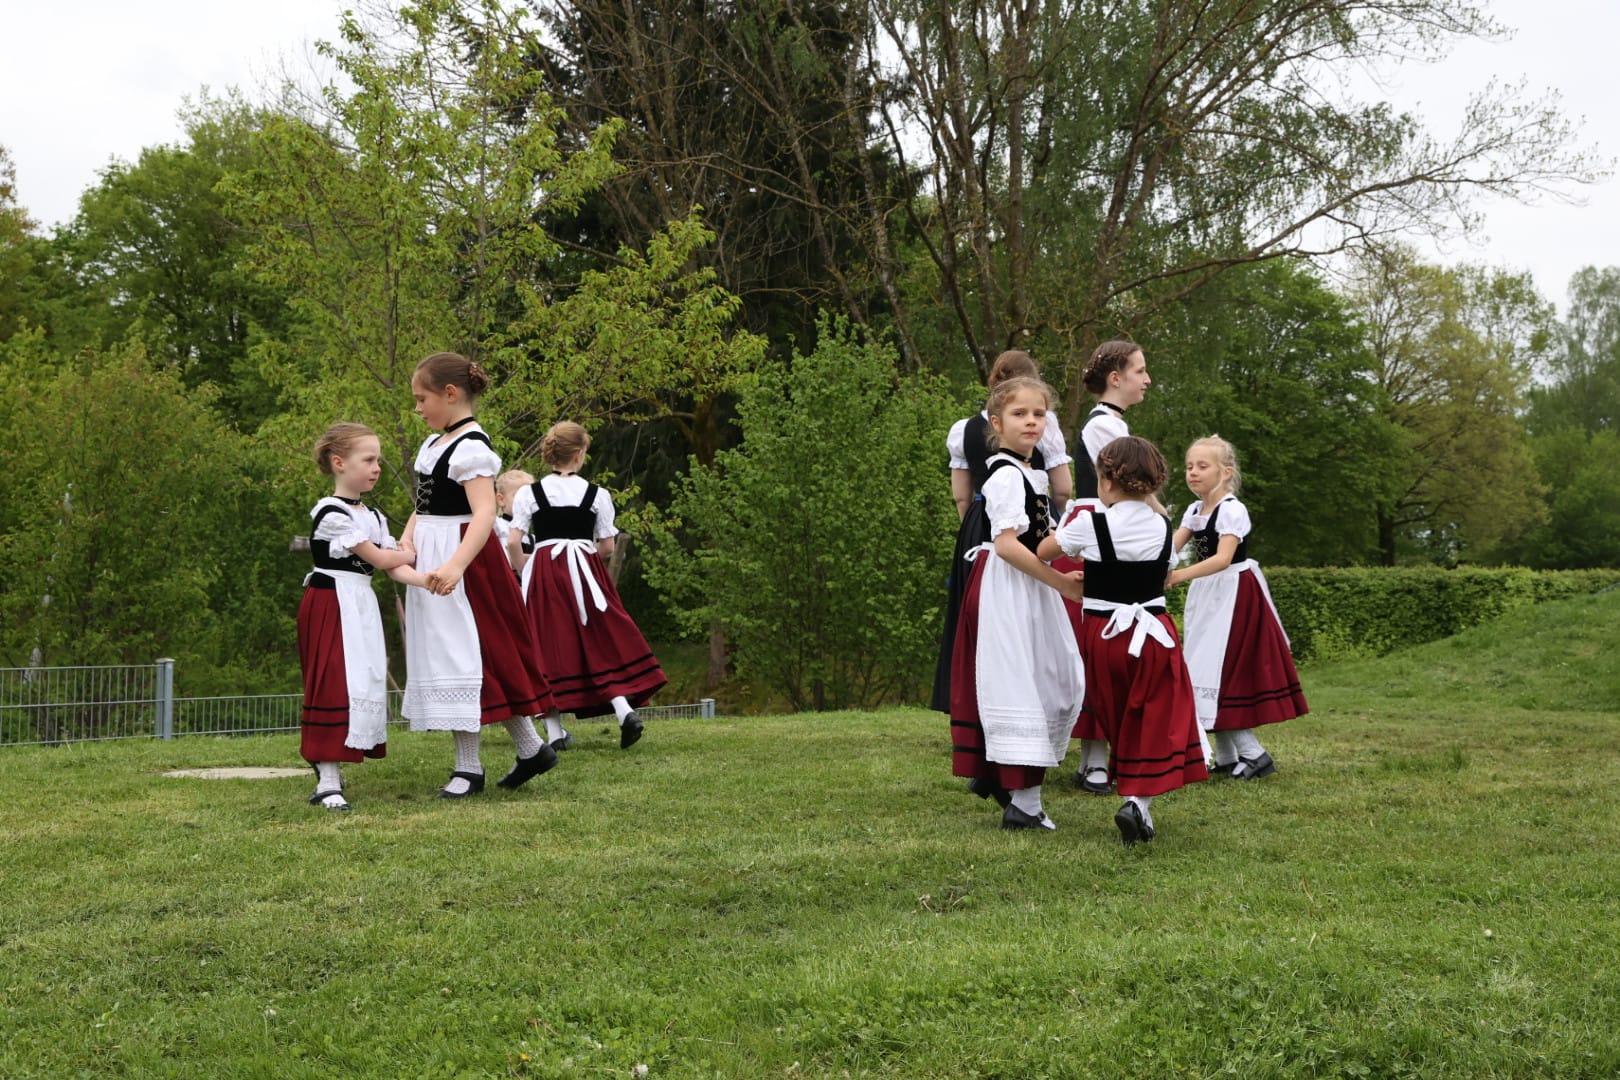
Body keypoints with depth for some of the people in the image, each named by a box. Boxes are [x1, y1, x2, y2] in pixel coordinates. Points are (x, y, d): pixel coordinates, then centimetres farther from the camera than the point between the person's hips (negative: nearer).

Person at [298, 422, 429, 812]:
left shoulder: (372, 516, 13)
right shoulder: (331, 514, -13)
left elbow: (396, 570, 4)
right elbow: (380, 559, -12)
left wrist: (429, 580, -14)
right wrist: (415, 554, 5)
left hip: (361, 607, 9)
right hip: (330, 605, -9)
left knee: (363, 685, 5)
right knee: (333, 687, -12)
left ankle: (328, 767, 11)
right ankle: (328, 783, -13)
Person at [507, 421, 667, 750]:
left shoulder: (528, 493, -1)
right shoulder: (597, 494, 0)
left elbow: (513, 543, -3)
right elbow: (607, 547, 2)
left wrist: (523, 571, 14)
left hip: (543, 574, 0)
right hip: (585, 573, 0)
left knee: (548, 646, 5)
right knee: (601, 644, 9)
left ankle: (554, 729, 4)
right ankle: (625, 710, -8)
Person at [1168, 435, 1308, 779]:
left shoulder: (1232, 510, -16)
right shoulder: (1194, 510, 8)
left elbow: (1223, 558, -29)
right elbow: (1171, 547, -4)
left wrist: (1181, 575, -42)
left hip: (1235, 593, -9)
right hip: (1207, 595, 9)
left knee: (1222, 670, -11)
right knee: (1210, 670, 10)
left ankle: (1253, 753, -4)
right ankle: (1226, 756, 18)